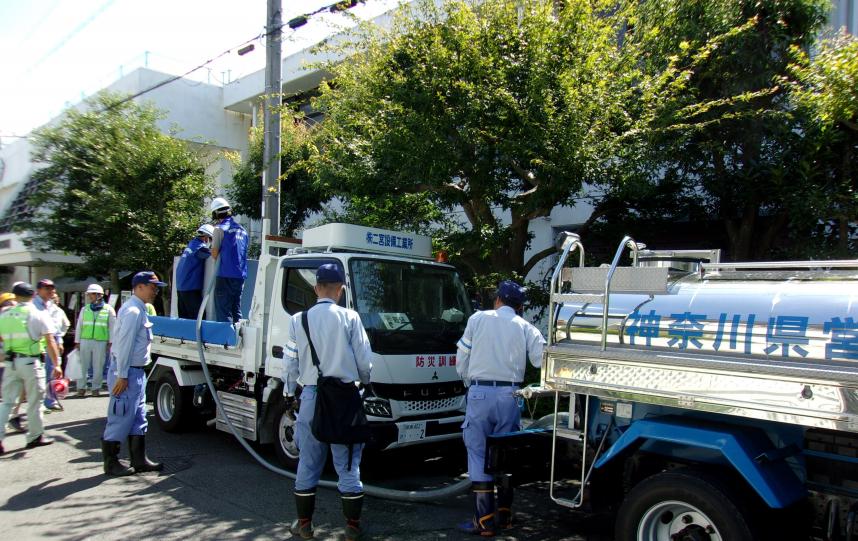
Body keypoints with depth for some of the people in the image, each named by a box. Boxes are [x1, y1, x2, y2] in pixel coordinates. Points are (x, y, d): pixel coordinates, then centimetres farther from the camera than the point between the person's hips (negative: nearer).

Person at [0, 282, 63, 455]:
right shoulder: (39, 314, -5)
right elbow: (50, 342, -9)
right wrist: (56, 364, -8)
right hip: (31, 362, -3)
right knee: (34, 400, 8)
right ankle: (35, 436, 17)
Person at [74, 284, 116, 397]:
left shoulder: (108, 309, 3)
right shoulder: (84, 309, 11)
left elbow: (112, 327, 4)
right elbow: (79, 326, 13)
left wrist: (110, 343, 0)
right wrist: (77, 342, 8)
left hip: (101, 342, -2)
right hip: (85, 341, 2)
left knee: (98, 367, 3)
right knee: (83, 366, 4)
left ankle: (96, 388, 13)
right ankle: (81, 388, 12)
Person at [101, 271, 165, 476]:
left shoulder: (139, 310, 15)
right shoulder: (133, 312, -17)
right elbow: (124, 345, -21)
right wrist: (121, 376, -21)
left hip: (136, 372, 10)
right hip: (127, 373, -10)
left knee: (138, 418, 13)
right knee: (121, 418, -2)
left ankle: (139, 460, 20)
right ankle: (111, 463, 9)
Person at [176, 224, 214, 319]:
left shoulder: (189, 246, 15)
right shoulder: (200, 247, -12)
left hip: (180, 287, 9)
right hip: (191, 289, -9)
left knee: (184, 318, 10)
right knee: (198, 318, -8)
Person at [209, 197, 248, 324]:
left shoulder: (220, 228, -6)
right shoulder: (242, 230, 14)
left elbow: (214, 253, -7)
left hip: (225, 275, -6)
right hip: (240, 275, 6)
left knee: (223, 312, -3)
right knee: (236, 310, 13)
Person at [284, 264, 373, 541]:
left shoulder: (298, 320, 0)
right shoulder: (350, 318, -7)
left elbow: (291, 363, 4)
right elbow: (364, 360, -4)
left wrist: (290, 393, 19)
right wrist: (365, 382, 16)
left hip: (311, 396, 2)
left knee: (308, 463, 12)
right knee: (348, 464, 6)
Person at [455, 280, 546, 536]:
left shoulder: (478, 319, 2)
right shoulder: (526, 328, 5)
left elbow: (461, 358, 4)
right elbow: (542, 360, -3)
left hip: (480, 393, -2)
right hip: (509, 395, 2)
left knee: (479, 454, 2)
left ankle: (484, 521, 3)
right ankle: (504, 515, 24)